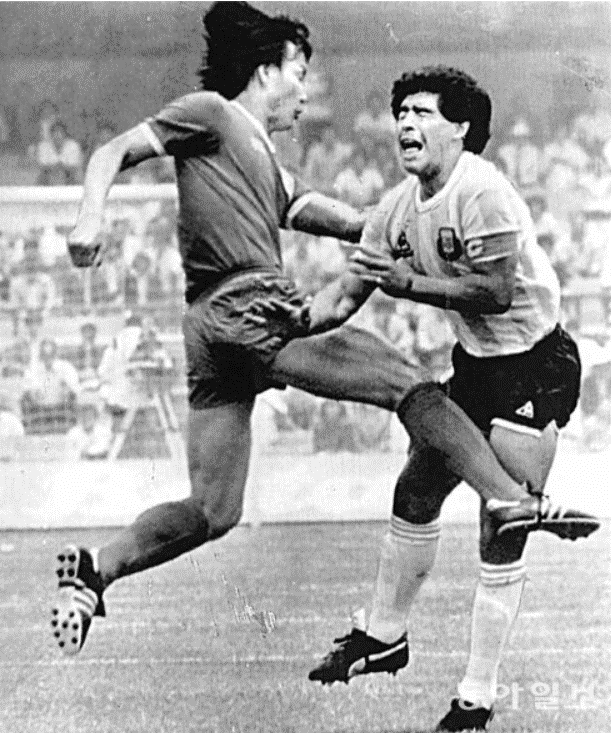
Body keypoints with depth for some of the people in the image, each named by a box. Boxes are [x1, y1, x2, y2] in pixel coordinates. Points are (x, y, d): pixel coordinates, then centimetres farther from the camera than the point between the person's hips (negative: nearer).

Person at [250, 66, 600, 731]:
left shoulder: (481, 191, -23)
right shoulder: (399, 207, 2)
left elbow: (497, 292, -27)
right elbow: (347, 295, 3)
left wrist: (408, 282, -26)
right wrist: (293, 318, -14)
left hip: (535, 366, -8)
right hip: (475, 363, 8)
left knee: (501, 536, -8)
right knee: (414, 495, 15)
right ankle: (385, 637, 34)